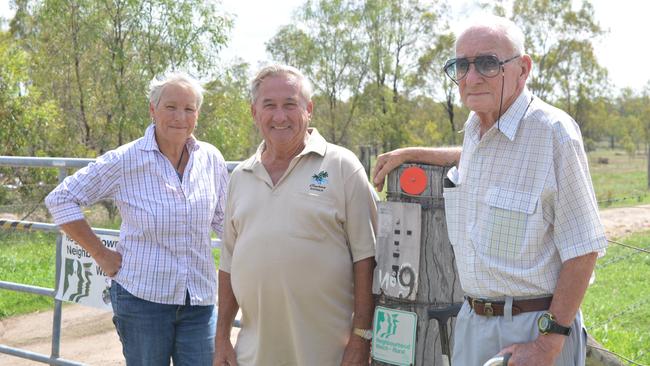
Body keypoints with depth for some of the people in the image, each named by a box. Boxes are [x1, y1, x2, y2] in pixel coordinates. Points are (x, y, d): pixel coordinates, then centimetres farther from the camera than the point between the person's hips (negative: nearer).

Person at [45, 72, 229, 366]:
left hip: (200, 301, 3)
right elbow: (60, 199, -4)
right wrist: (101, 255, -6)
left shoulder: (211, 159, 1)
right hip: (142, 298, -3)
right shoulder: (126, 161, -9)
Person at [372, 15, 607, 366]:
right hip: (472, 321, 7)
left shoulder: (554, 132, -17)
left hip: (534, 325, -7)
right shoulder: (475, 126, 5)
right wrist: (410, 154, 22)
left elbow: (582, 249, -16)